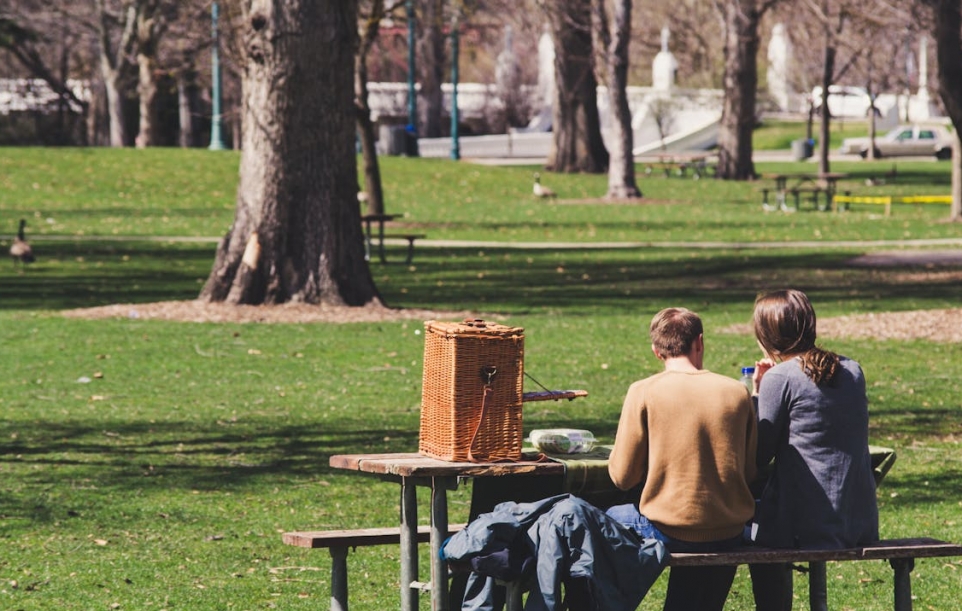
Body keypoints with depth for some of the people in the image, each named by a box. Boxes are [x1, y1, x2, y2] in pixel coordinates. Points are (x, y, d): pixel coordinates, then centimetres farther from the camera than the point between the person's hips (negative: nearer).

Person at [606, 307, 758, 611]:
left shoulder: (644, 392, -9)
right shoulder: (737, 392, -1)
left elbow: (622, 476, -6)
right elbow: (751, 472, 5)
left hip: (669, 533, -2)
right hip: (729, 534, 2)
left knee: (610, 518, 28)